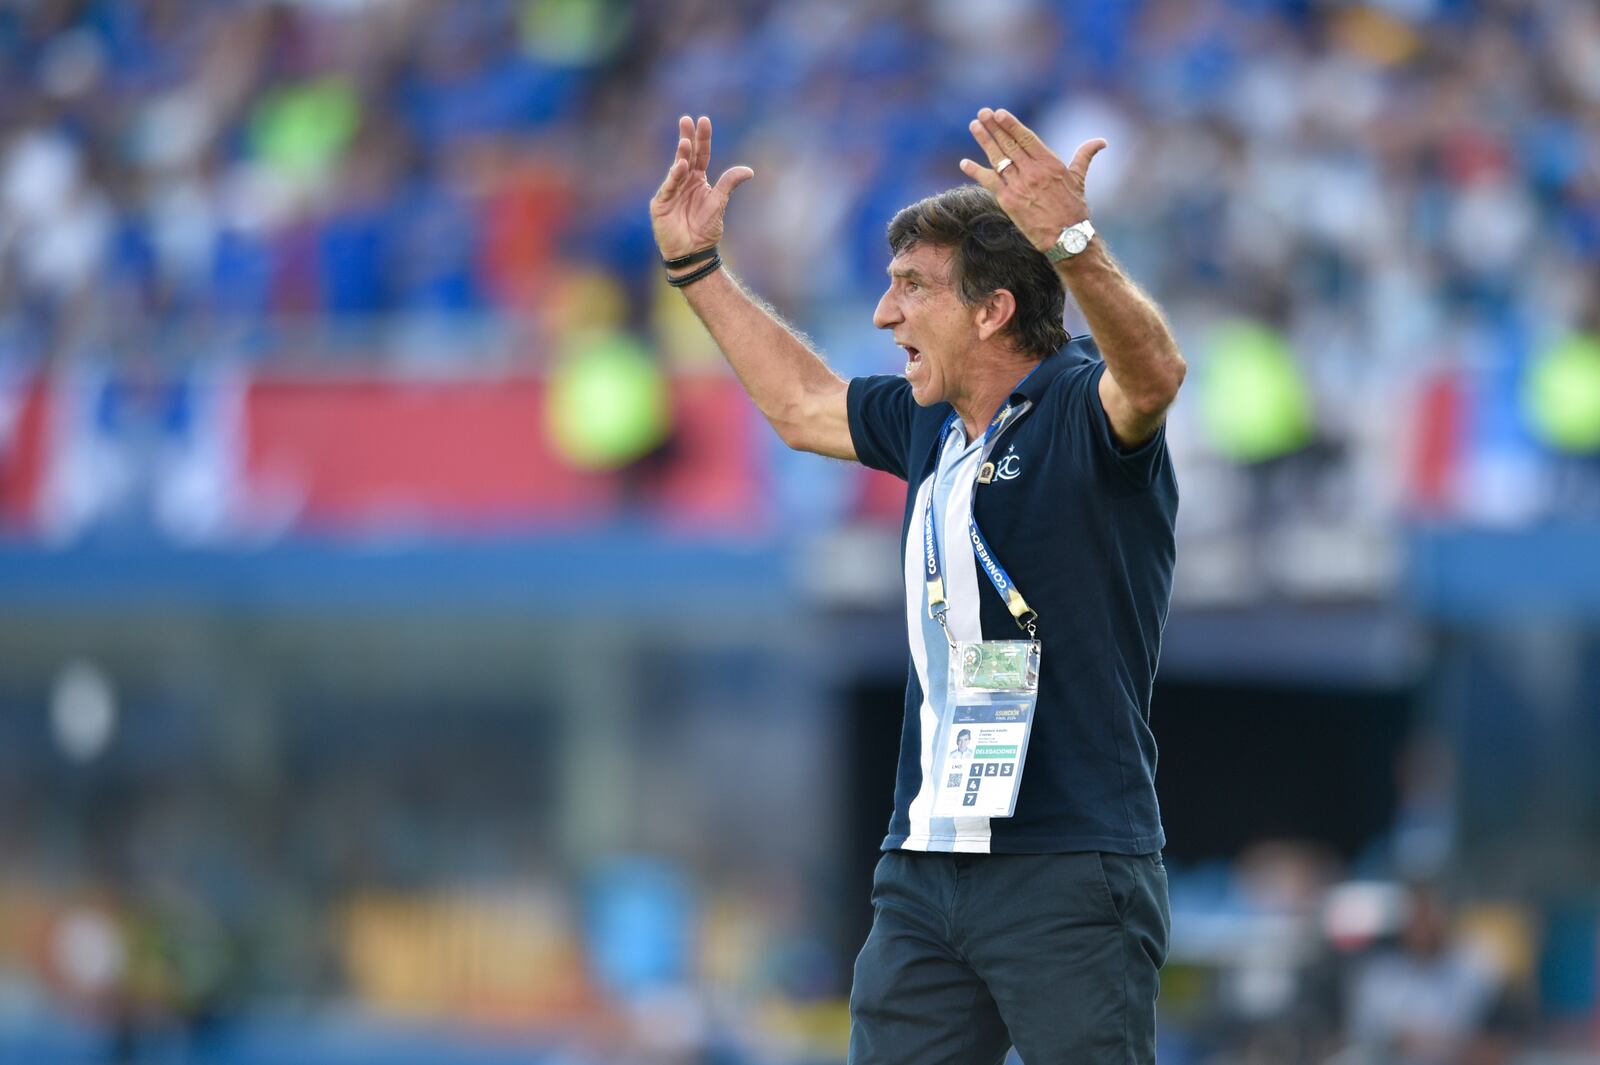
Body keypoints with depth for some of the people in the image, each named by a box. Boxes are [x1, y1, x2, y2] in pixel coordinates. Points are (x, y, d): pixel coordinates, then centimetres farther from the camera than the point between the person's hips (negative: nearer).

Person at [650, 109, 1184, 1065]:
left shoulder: (1081, 409, -9)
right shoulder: (931, 424, 16)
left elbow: (1154, 374, -33)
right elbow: (802, 403, 35)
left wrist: (1071, 240, -48)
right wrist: (696, 265, 35)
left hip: (1068, 873, -8)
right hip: (923, 870, 8)